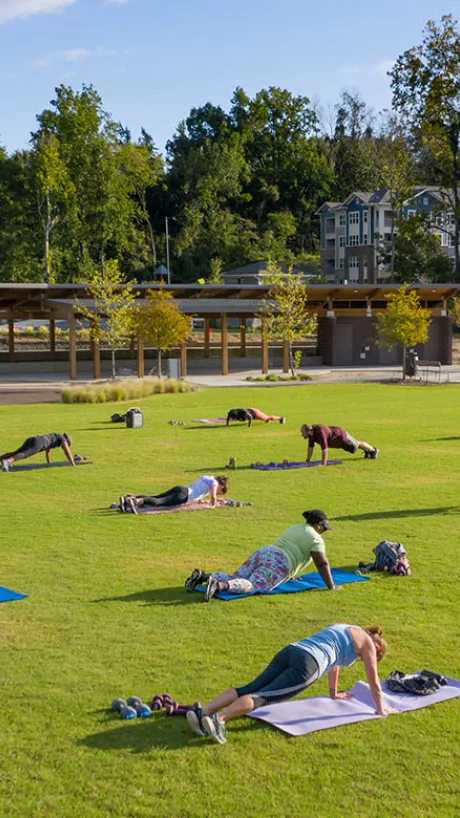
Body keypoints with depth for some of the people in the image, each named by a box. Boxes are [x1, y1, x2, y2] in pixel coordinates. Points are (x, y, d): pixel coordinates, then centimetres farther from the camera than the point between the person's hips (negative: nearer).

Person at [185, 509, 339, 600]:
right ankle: (219, 585, -46)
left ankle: (203, 576, -17)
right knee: (252, 585, -23)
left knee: (234, 579, 2)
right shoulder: (315, 538, 6)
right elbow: (322, 564, 1)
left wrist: (291, 574, 51)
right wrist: (331, 587, 7)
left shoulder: (294, 528, 32)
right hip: (277, 563, -8)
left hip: (261, 552, 8)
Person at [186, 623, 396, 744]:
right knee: (262, 696, -22)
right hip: (308, 664, -7)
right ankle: (218, 719, -43)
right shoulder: (367, 643, 17)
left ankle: (203, 712, -28)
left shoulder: (344, 630, 39)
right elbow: (373, 681, 21)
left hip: (290, 651, 7)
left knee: (249, 689, -10)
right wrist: (381, 709, 35)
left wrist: (334, 693, 64)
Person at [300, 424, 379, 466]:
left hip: (341, 436, -6)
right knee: (355, 444, 32)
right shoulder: (311, 432, -19)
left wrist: (323, 465, -40)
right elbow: (311, 446, -6)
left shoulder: (320, 432, -45)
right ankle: (367, 451, 60)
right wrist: (308, 460, -4)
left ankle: (373, 450, 48)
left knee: (357, 444, 21)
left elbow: (324, 449, -44)